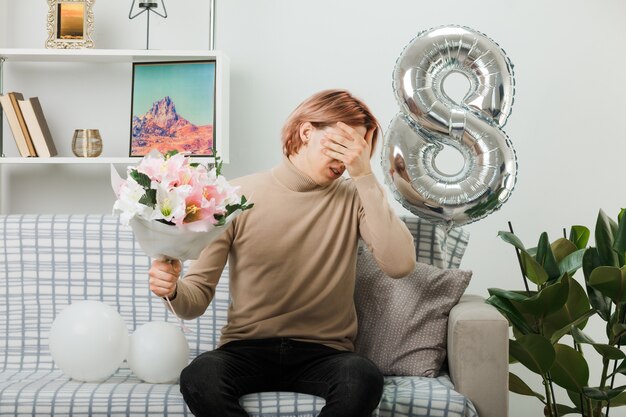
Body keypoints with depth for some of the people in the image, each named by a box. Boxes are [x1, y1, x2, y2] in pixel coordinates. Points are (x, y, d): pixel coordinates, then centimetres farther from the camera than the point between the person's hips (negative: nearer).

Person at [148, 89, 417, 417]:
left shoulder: (353, 198, 3)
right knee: (199, 377, -34)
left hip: (323, 353, 1)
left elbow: (399, 265, -16)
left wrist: (365, 176, -15)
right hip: (247, 349, 0)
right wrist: (172, 289, -25)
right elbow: (197, 298, 0)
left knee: (363, 378, -34)